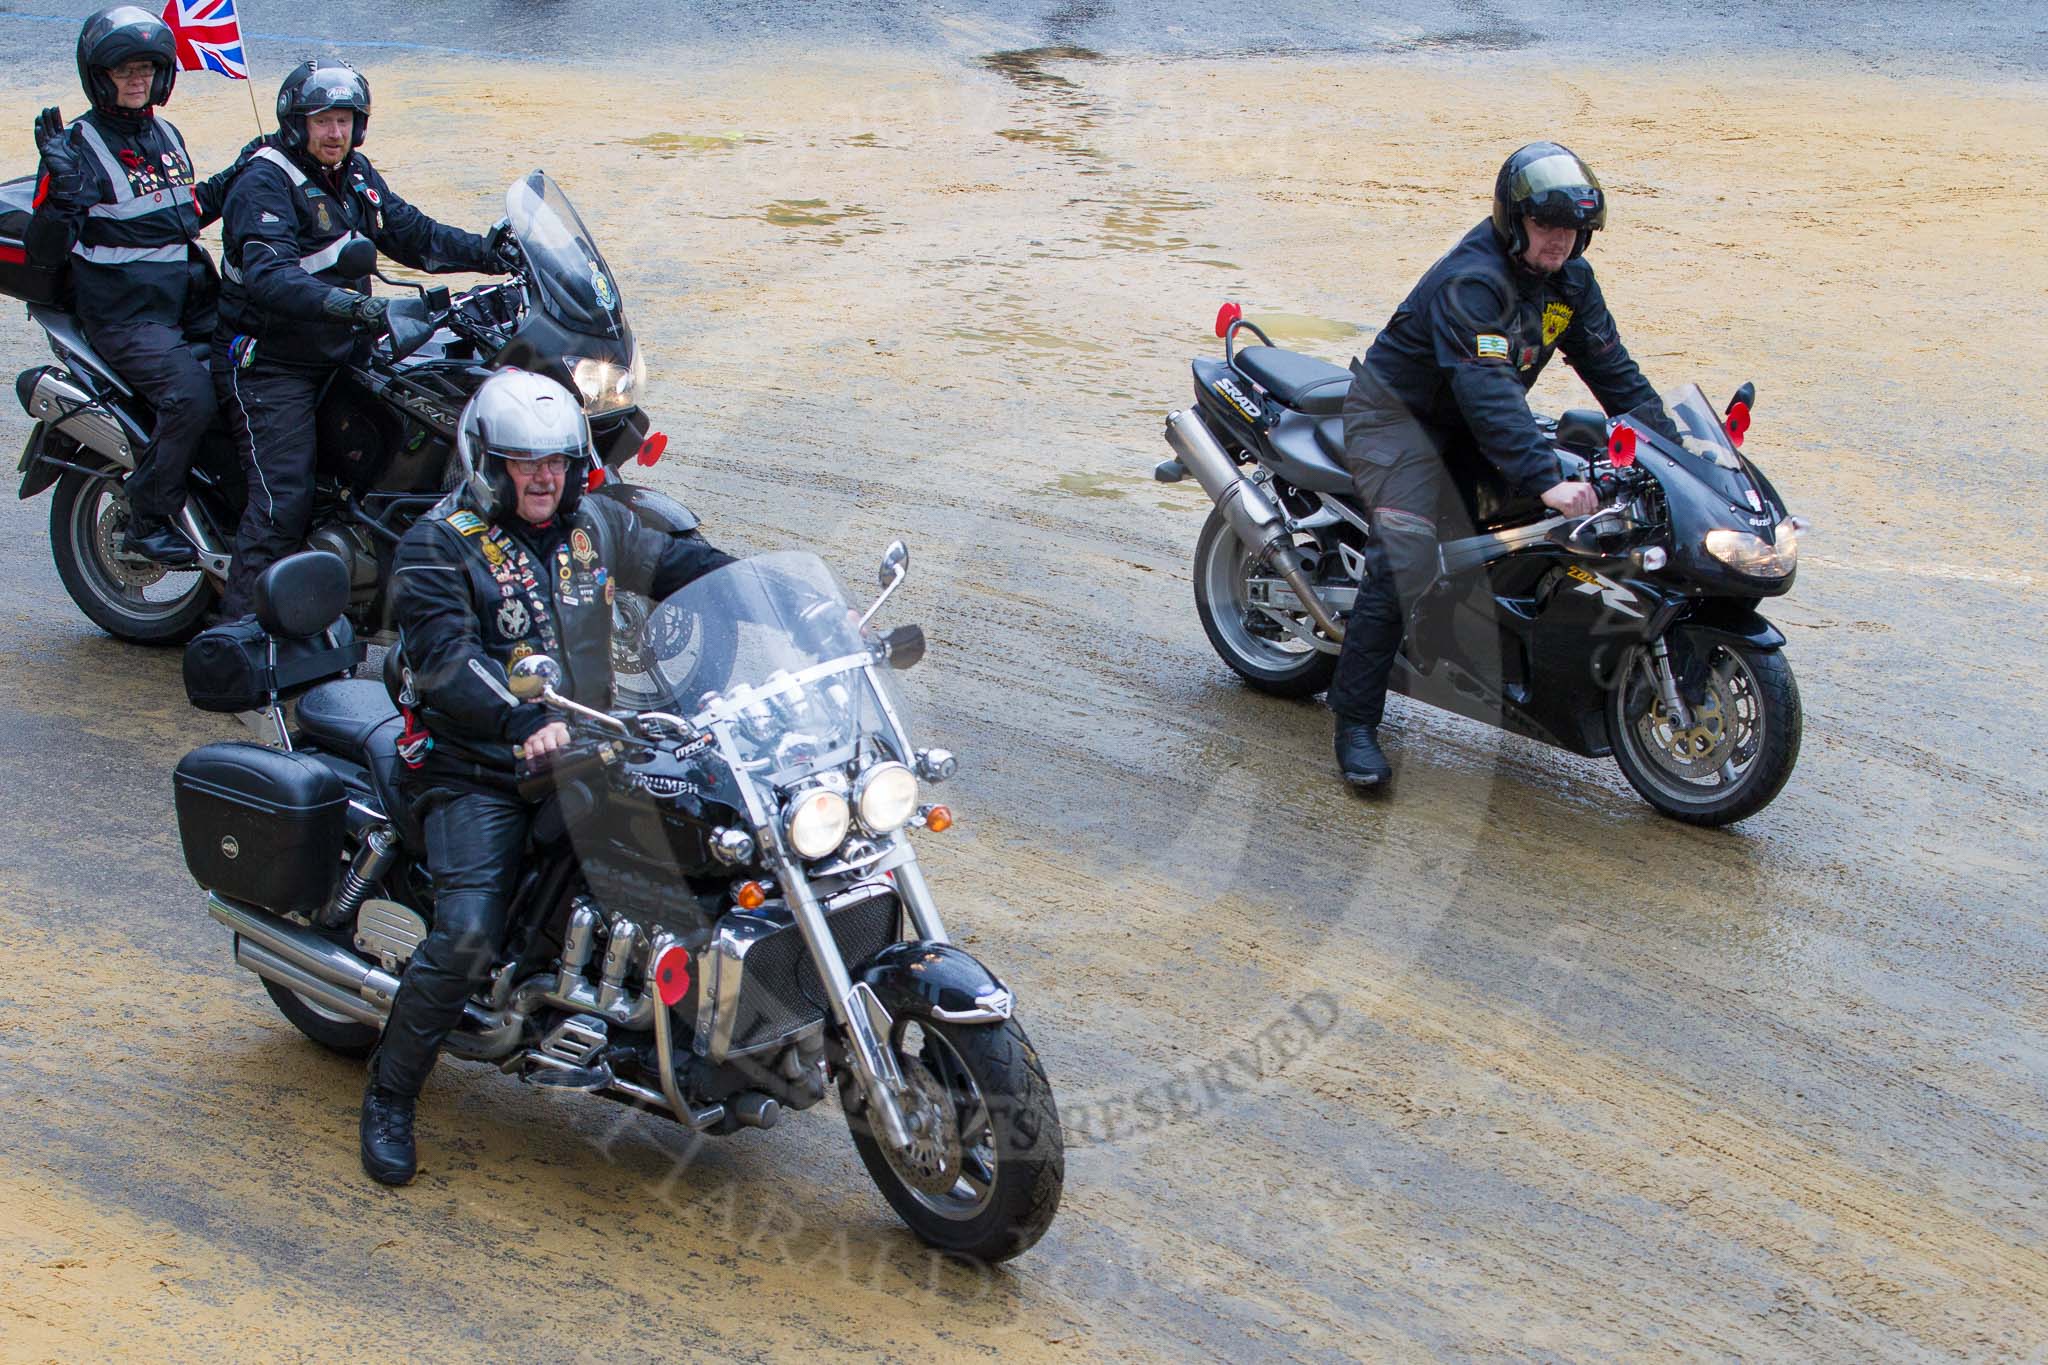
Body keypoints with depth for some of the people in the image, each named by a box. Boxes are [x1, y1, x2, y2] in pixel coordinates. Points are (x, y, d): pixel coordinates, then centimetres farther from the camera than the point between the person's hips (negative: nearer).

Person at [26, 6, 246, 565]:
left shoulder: (165, 134, 14)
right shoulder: (77, 146, -8)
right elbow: (44, 252, -16)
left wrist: (239, 177, 22)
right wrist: (59, 186, -31)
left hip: (192, 301, 7)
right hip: (126, 313, -7)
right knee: (189, 398, -28)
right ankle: (147, 522, -13)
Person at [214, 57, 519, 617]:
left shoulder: (355, 175, 11)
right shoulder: (265, 184, -17)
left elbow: (410, 232, 16)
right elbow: (269, 276, -31)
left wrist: (486, 252, 1)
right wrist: (344, 304, -47)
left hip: (344, 354, 8)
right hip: (269, 365, -8)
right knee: (284, 502, -18)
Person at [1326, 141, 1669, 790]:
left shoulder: (1570, 278, -2)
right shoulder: (1471, 280, -29)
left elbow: (1610, 365, 6)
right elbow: (1488, 392, -40)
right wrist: (1545, 480, -49)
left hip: (1469, 423, 9)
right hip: (1397, 413, -9)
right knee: (1406, 560, -22)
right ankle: (1355, 719, -18)